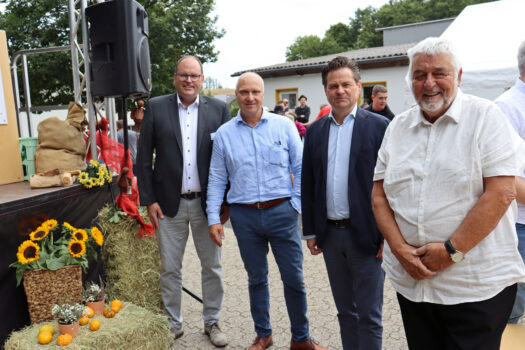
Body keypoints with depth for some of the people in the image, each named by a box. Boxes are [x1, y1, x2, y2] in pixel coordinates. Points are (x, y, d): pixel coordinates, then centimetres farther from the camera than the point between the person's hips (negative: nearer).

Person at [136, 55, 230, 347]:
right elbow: (144, 158, 1)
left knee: (212, 267, 12)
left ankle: (212, 322, 31)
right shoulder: (156, 108, 2)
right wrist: (149, 200, -4)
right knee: (169, 269, 11)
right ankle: (173, 324, 30)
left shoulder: (218, 109, 2)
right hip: (169, 203, 0)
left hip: (207, 203, 0)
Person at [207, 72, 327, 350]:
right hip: (244, 215, 1)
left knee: (294, 278, 6)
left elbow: (300, 168, 4)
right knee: (256, 278, 15)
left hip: (281, 212, -1)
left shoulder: (284, 126, 1)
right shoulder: (224, 134, 4)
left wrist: (296, 204, -5)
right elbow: (217, 180, 6)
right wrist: (213, 218, 1)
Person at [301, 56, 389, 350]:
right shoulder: (315, 131, 7)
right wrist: (310, 231, 7)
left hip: (366, 234, -4)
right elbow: (308, 184, 9)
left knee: (369, 315, 8)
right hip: (330, 234, 4)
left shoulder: (379, 126, -5)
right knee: (345, 310, 18)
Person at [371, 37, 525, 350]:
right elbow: (379, 195, 5)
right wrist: (399, 247, -8)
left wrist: (451, 251, -17)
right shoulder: (397, 127, 7)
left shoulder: (485, 117, -5)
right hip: (411, 281, 4)